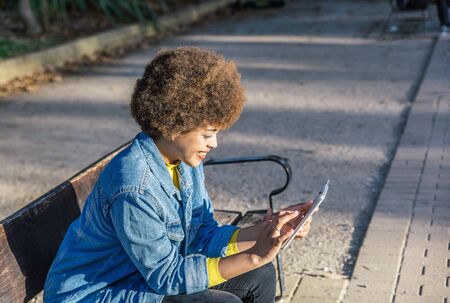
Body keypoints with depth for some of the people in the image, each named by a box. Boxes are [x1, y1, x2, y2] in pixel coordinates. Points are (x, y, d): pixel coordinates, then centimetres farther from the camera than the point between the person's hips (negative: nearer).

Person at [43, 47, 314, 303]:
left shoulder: (186, 161, -4)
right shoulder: (134, 186, -31)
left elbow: (203, 236, -1)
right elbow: (166, 276, -25)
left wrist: (266, 231, -15)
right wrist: (253, 256, -28)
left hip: (149, 273, 8)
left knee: (260, 276, 4)